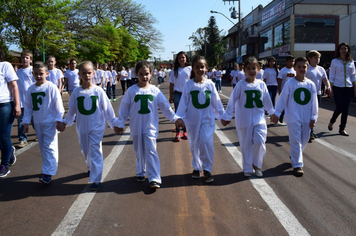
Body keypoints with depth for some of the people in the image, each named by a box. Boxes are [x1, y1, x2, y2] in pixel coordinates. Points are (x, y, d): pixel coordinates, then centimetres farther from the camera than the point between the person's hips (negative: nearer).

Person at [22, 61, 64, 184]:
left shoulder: (52, 87, -11)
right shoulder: (31, 89, 5)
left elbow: (58, 106, -10)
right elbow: (28, 107, 10)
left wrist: (59, 120, -12)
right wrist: (26, 122, 9)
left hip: (50, 122, -6)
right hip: (37, 123, 6)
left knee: (49, 147, -7)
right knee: (43, 147, 14)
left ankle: (47, 173, -7)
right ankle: (49, 167, 27)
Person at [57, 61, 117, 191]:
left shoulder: (98, 91, -9)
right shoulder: (76, 92, -2)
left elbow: (107, 108, -5)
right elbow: (72, 110, 8)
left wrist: (114, 123, -2)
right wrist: (64, 122, 9)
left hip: (96, 127, -3)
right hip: (82, 127, 4)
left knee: (95, 152, -5)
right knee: (85, 151, 18)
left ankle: (96, 179, 0)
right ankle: (90, 168, 45)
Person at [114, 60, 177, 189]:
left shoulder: (155, 90, -3)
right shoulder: (131, 90, -4)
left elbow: (165, 106, 2)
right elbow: (124, 108, 2)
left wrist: (174, 118, 0)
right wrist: (119, 123, 5)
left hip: (150, 127, -1)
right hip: (136, 128, 1)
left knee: (151, 152, -7)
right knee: (139, 152, 14)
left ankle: (154, 178, -5)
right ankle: (140, 173, 32)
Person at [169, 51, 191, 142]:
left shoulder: (189, 69, 2)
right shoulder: (174, 70, 4)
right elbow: (171, 84, 7)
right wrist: (171, 96, 5)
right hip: (177, 93, 0)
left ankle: (185, 132, 19)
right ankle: (178, 133, 8)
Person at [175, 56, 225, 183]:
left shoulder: (210, 84, -2)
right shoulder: (189, 85, -5)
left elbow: (216, 101, 7)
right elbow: (183, 102, -3)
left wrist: (222, 115, 12)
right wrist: (179, 117, -7)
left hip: (207, 119, 0)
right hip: (192, 119, 0)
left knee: (206, 142, -11)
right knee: (194, 144, 10)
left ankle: (207, 169, 6)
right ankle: (196, 168, 28)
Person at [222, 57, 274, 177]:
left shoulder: (261, 84, 2)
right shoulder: (241, 85, -6)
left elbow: (267, 100, 14)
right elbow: (232, 101, -5)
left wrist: (273, 113, 23)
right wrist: (227, 116, -6)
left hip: (259, 119, 2)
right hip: (244, 120, -2)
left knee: (260, 142, -8)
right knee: (246, 144, 6)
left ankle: (257, 165, 17)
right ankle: (247, 169, 22)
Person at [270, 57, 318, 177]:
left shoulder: (311, 84, 0)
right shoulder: (290, 83, -9)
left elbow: (314, 102, 5)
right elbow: (282, 99, -4)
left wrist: (313, 118, 4)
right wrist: (276, 113, -2)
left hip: (306, 118, 4)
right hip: (293, 118, -4)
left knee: (304, 140, 15)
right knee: (296, 141, -1)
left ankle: (294, 155, 39)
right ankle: (297, 165, 6)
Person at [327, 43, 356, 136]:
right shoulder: (334, 61, 1)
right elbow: (331, 76, 0)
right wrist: (331, 89, -5)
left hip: (348, 88, 3)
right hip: (338, 87, -3)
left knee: (345, 109, 3)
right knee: (339, 108, -9)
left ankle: (342, 129, 13)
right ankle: (331, 122, 20)